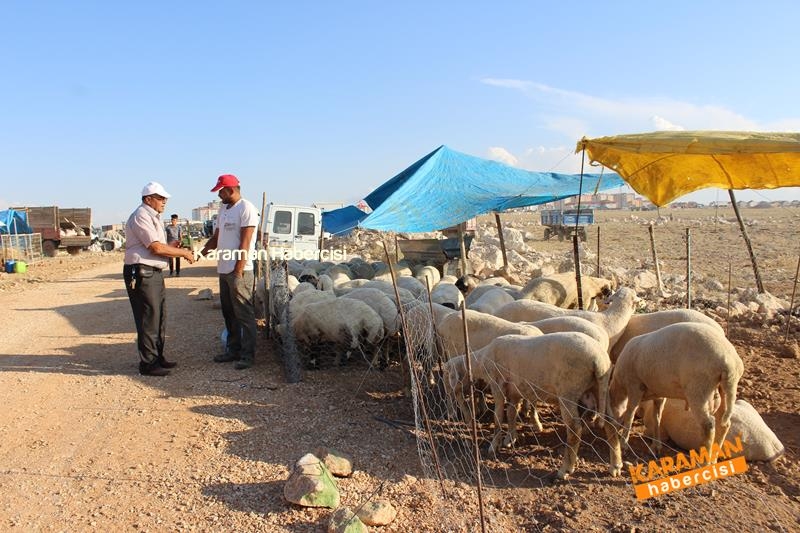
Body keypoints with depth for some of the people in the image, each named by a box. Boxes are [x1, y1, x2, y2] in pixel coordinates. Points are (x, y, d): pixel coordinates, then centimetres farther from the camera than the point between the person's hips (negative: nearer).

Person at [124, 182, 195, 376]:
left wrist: (178, 249, 7)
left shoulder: (153, 217, 20)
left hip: (154, 273, 11)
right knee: (149, 319, -6)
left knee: (159, 317, 16)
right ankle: (147, 364, 1)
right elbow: (156, 248, -19)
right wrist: (183, 253, -11)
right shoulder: (141, 216, -13)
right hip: (141, 273, -11)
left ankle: (157, 357, 27)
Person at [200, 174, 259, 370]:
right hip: (224, 270, 9)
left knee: (244, 313, -4)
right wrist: (203, 250, 1)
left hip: (239, 271, -9)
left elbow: (245, 243, -16)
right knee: (229, 313, 15)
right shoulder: (223, 209, 16)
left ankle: (247, 354, 1)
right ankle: (233, 350, 25)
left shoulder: (246, 209, -11)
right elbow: (216, 237, 20)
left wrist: (238, 271, -18)